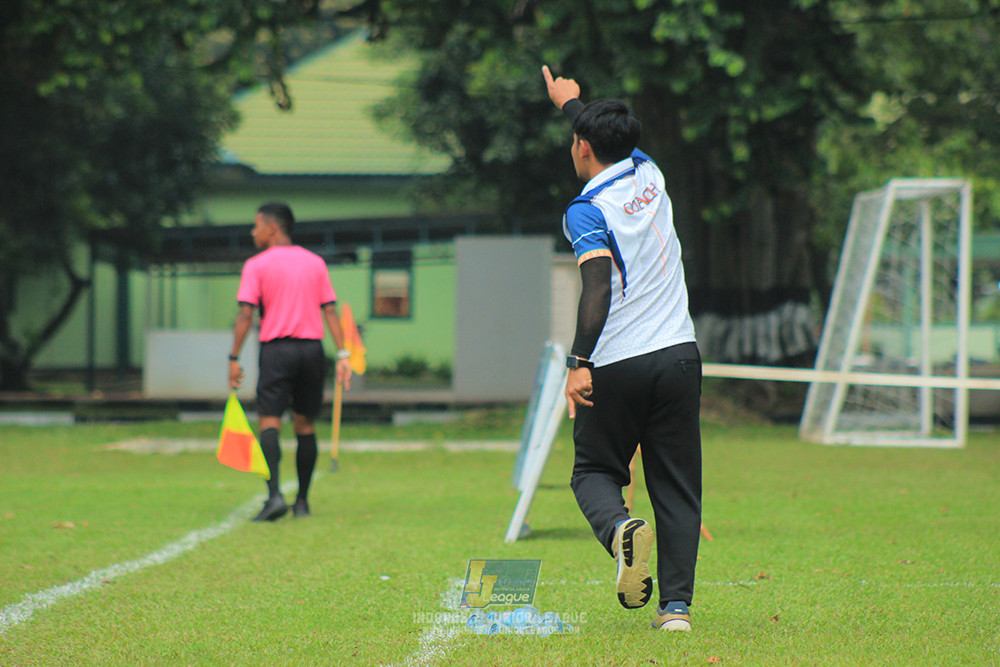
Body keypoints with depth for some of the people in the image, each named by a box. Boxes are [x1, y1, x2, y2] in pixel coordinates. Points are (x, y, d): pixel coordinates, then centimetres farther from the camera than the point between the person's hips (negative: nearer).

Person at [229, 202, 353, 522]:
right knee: (305, 424, 12)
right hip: (312, 348, 4)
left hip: (276, 348, -4)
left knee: (269, 422, -8)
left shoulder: (257, 265, -2)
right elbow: (330, 311, 6)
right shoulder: (315, 263, 11)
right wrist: (342, 355, 4)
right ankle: (302, 501, 13)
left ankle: (274, 494, -27)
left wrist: (234, 359, -5)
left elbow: (245, 315, -7)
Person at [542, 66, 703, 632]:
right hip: (679, 354, 4)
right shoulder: (648, 175, 10)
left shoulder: (586, 211, -8)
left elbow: (598, 287, -22)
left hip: (617, 366, -4)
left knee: (595, 470, 13)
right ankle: (677, 603, -4)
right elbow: (617, 137, 33)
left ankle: (620, 527, -20)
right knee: (677, 487, 6)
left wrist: (581, 363, -26)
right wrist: (573, 103, 49)